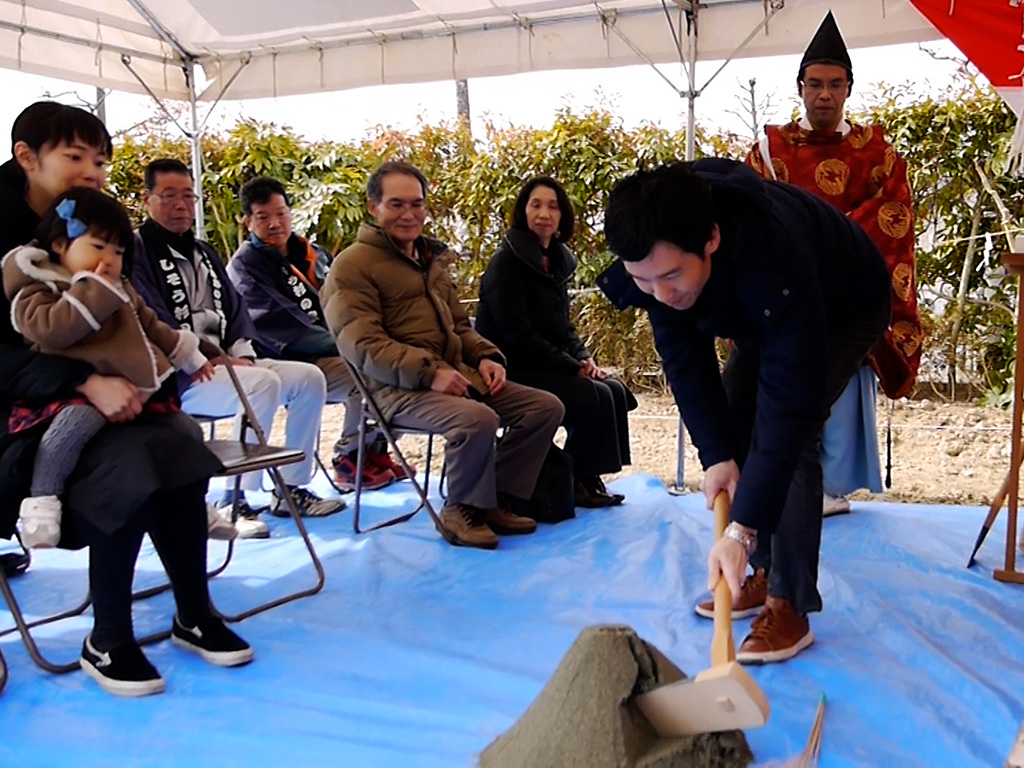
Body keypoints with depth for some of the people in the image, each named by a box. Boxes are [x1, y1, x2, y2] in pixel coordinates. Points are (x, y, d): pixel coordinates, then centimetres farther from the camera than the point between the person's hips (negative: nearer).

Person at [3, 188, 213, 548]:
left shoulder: (119, 290, 19)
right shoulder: (36, 288, -5)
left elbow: (150, 326, 31)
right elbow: (49, 329, -26)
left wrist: (186, 355, 31)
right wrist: (94, 290, -23)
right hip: (73, 393, -8)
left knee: (184, 428, 8)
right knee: (80, 418, -40)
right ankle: (41, 500, -31)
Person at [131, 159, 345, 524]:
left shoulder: (203, 251, 21)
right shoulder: (137, 250, -6)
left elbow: (234, 307, 18)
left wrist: (240, 353, 0)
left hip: (220, 361, 9)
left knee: (309, 377, -4)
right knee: (263, 383, -32)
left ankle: (291, 487, 2)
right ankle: (233, 501, -26)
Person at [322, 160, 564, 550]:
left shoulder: (432, 258, 21)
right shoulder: (353, 265, -4)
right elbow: (363, 346, -15)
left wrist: (485, 356, 5)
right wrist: (429, 372, -25)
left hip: (456, 374, 8)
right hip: (398, 388, -8)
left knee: (546, 407, -3)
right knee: (478, 419, -34)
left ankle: (496, 499, 3)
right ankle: (462, 511, -9)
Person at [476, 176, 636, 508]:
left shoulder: (557, 260, 11)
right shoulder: (507, 261, -14)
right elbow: (518, 335, -20)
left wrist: (584, 358, -3)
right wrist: (574, 367, -18)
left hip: (549, 368, 8)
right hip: (514, 372, -8)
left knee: (616, 391, -5)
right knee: (596, 398, -20)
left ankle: (590, 476, 4)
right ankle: (577, 482, -2)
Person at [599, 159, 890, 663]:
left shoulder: (775, 261, -47)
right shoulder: (662, 256, -28)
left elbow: (789, 400, -47)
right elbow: (685, 358, -18)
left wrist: (743, 529, -48)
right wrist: (715, 454, -25)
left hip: (845, 310, -6)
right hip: (760, 314, 6)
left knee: (789, 433, -23)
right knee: (730, 431, -1)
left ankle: (790, 606, -11)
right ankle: (765, 572, 16)